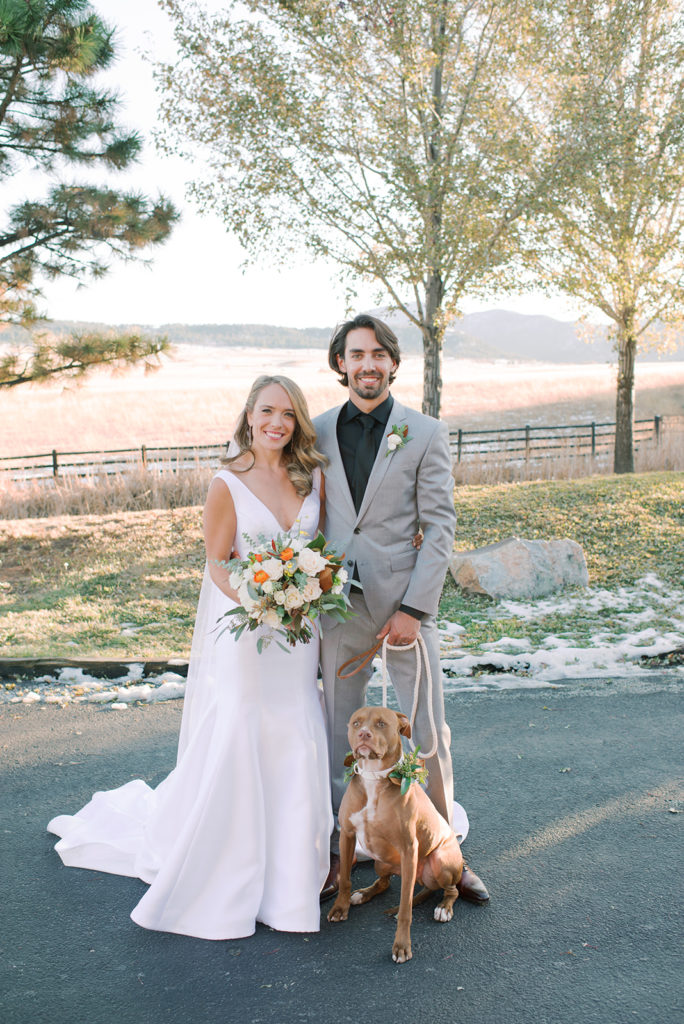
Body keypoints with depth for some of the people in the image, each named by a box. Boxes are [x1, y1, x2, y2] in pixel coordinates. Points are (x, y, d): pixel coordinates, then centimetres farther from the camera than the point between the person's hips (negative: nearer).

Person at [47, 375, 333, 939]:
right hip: (244, 632, -4)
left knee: (295, 746, 7)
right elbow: (218, 566, -8)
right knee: (234, 740, 0)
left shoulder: (314, 478, 4)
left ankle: (287, 866, 25)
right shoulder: (228, 485, -9)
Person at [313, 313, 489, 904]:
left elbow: (440, 528, -4)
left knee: (430, 732, 5)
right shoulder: (317, 433, 6)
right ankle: (339, 851, 24)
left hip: (405, 602, -2)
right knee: (340, 736, 10)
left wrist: (414, 608, -11)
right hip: (339, 605, 2)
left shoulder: (426, 434, -1)